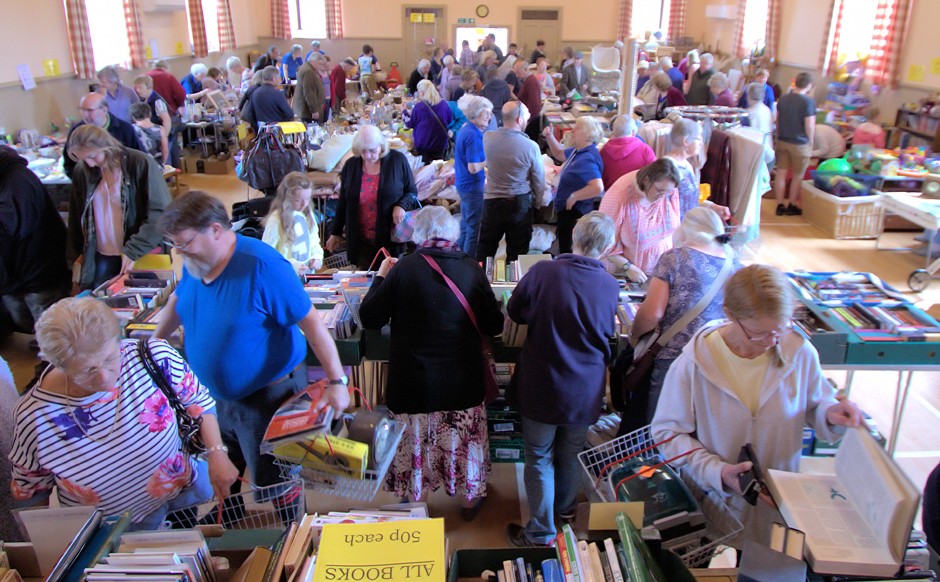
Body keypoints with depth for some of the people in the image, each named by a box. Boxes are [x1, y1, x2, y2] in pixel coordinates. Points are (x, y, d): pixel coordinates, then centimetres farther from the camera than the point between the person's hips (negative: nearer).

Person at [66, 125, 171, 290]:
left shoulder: (141, 164, -11)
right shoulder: (82, 171, 4)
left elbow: (161, 213, -14)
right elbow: (76, 217, 17)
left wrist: (133, 250, -18)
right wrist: (75, 254, 15)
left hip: (140, 257, -4)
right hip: (100, 259, 4)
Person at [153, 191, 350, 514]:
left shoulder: (261, 266, -27)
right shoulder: (194, 263, -3)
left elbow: (311, 323, -25)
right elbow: (177, 301, 19)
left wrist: (336, 381, -25)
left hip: (267, 397, -7)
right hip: (214, 395, 7)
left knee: (273, 484, 7)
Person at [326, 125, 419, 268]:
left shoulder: (398, 160, -3)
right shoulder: (350, 165, 4)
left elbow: (412, 191, 7)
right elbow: (343, 202, 14)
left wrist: (401, 205, -15)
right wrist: (336, 233, 16)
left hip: (391, 240, -2)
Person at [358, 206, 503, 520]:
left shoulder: (403, 269, -13)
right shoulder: (472, 270, -8)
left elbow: (370, 319, -4)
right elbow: (494, 326, 0)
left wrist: (380, 277, 9)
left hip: (414, 383, -1)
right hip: (462, 384, 2)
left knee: (413, 441, 18)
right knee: (463, 440, 19)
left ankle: (412, 497, 38)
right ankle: (470, 498, 39)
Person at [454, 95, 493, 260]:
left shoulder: (465, 129, 8)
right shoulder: (473, 135, -22)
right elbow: (473, 168, -25)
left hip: (463, 185, 10)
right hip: (473, 187, -10)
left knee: (466, 225, 21)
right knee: (473, 228, 0)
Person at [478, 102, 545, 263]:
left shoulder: (488, 138, -9)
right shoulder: (530, 146, -18)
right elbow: (539, 180, -7)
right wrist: (537, 199, 14)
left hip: (492, 202, 2)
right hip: (520, 204, -2)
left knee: (485, 249, 17)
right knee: (517, 251, 13)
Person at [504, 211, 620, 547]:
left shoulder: (543, 272, -17)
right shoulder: (610, 286, -10)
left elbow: (514, 311, 0)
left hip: (541, 389, -2)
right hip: (585, 391, 3)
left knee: (539, 459, 13)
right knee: (571, 455, 24)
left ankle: (541, 533, 22)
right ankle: (565, 509, 47)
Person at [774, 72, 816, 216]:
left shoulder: (783, 99, 3)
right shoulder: (808, 101, -15)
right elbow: (810, 126, -16)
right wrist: (811, 142, -2)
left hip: (782, 141, 5)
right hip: (800, 143, -5)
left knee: (781, 173, 9)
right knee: (798, 176, 9)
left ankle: (780, 205, 10)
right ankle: (792, 206, 18)